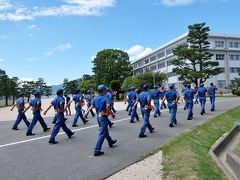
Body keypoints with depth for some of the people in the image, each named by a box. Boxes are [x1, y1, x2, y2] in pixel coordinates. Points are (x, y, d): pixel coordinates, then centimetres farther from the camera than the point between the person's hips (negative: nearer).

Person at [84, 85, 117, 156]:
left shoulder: (96, 98, 5)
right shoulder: (106, 98, -17)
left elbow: (92, 106, 10)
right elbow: (108, 105, -36)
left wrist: (87, 112, 21)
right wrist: (108, 112, -21)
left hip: (98, 116, 9)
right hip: (103, 117, -9)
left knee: (105, 131, 25)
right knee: (102, 134, -2)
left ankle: (110, 142, 46)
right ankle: (97, 150, 0)